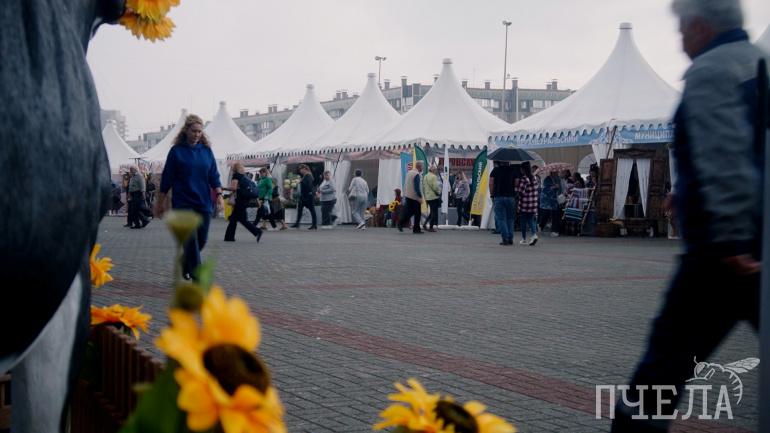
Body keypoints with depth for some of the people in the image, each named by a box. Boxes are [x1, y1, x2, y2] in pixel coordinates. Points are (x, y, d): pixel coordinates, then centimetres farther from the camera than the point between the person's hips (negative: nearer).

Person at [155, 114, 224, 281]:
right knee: (191, 241, -9)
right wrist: (160, 203, 3)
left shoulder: (206, 150, 7)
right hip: (183, 203, -4)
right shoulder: (176, 151, -2)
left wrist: (219, 194, -6)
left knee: (201, 240, 7)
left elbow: (214, 175, 8)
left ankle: (185, 266, 34)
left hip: (203, 203, 4)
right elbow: (167, 179, 2)